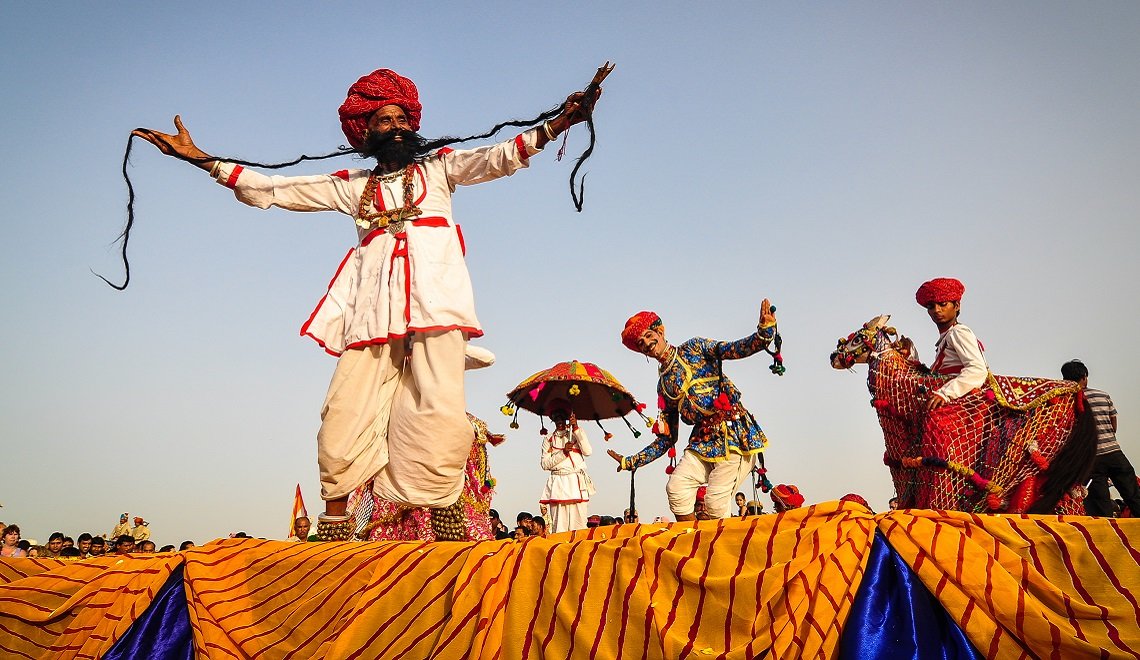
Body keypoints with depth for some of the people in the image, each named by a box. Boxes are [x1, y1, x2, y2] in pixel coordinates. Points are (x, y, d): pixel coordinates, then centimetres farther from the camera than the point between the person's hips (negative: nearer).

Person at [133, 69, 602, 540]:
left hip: (434, 294, -2)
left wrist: (557, 124, -7)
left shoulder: (439, 167, 22)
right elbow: (268, 189, 23)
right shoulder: (351, 186, 25)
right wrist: (196, 156, 19)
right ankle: (334, 530, -4)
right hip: (374, 307, 2)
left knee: (438, 413, -17)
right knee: (346, 416, -10)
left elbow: (498, 157, 8)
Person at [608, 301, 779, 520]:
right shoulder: (663, 385, 15)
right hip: (703, 441, 5)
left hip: (735, 433, -5)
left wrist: (764, 332, -33)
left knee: (715, 504, -14)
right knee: (676, 488, -15)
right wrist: (630, 462, 14)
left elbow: (734, 349, -13)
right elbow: (667, 438, 17)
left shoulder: (693, 348, 4)